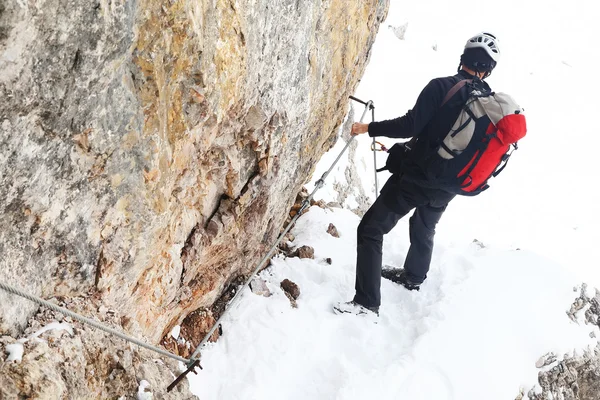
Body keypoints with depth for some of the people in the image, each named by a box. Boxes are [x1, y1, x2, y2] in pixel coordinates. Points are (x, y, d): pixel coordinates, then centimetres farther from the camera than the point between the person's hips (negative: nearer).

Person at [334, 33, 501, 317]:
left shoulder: (443, 87, -17)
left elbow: (410, 125, -22)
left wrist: (369, 128, -11)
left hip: (416, 177, -6)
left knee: (371, 230, -2)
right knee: (424, 229, 32)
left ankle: (367, 302, -8)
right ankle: (413, 277, 55)